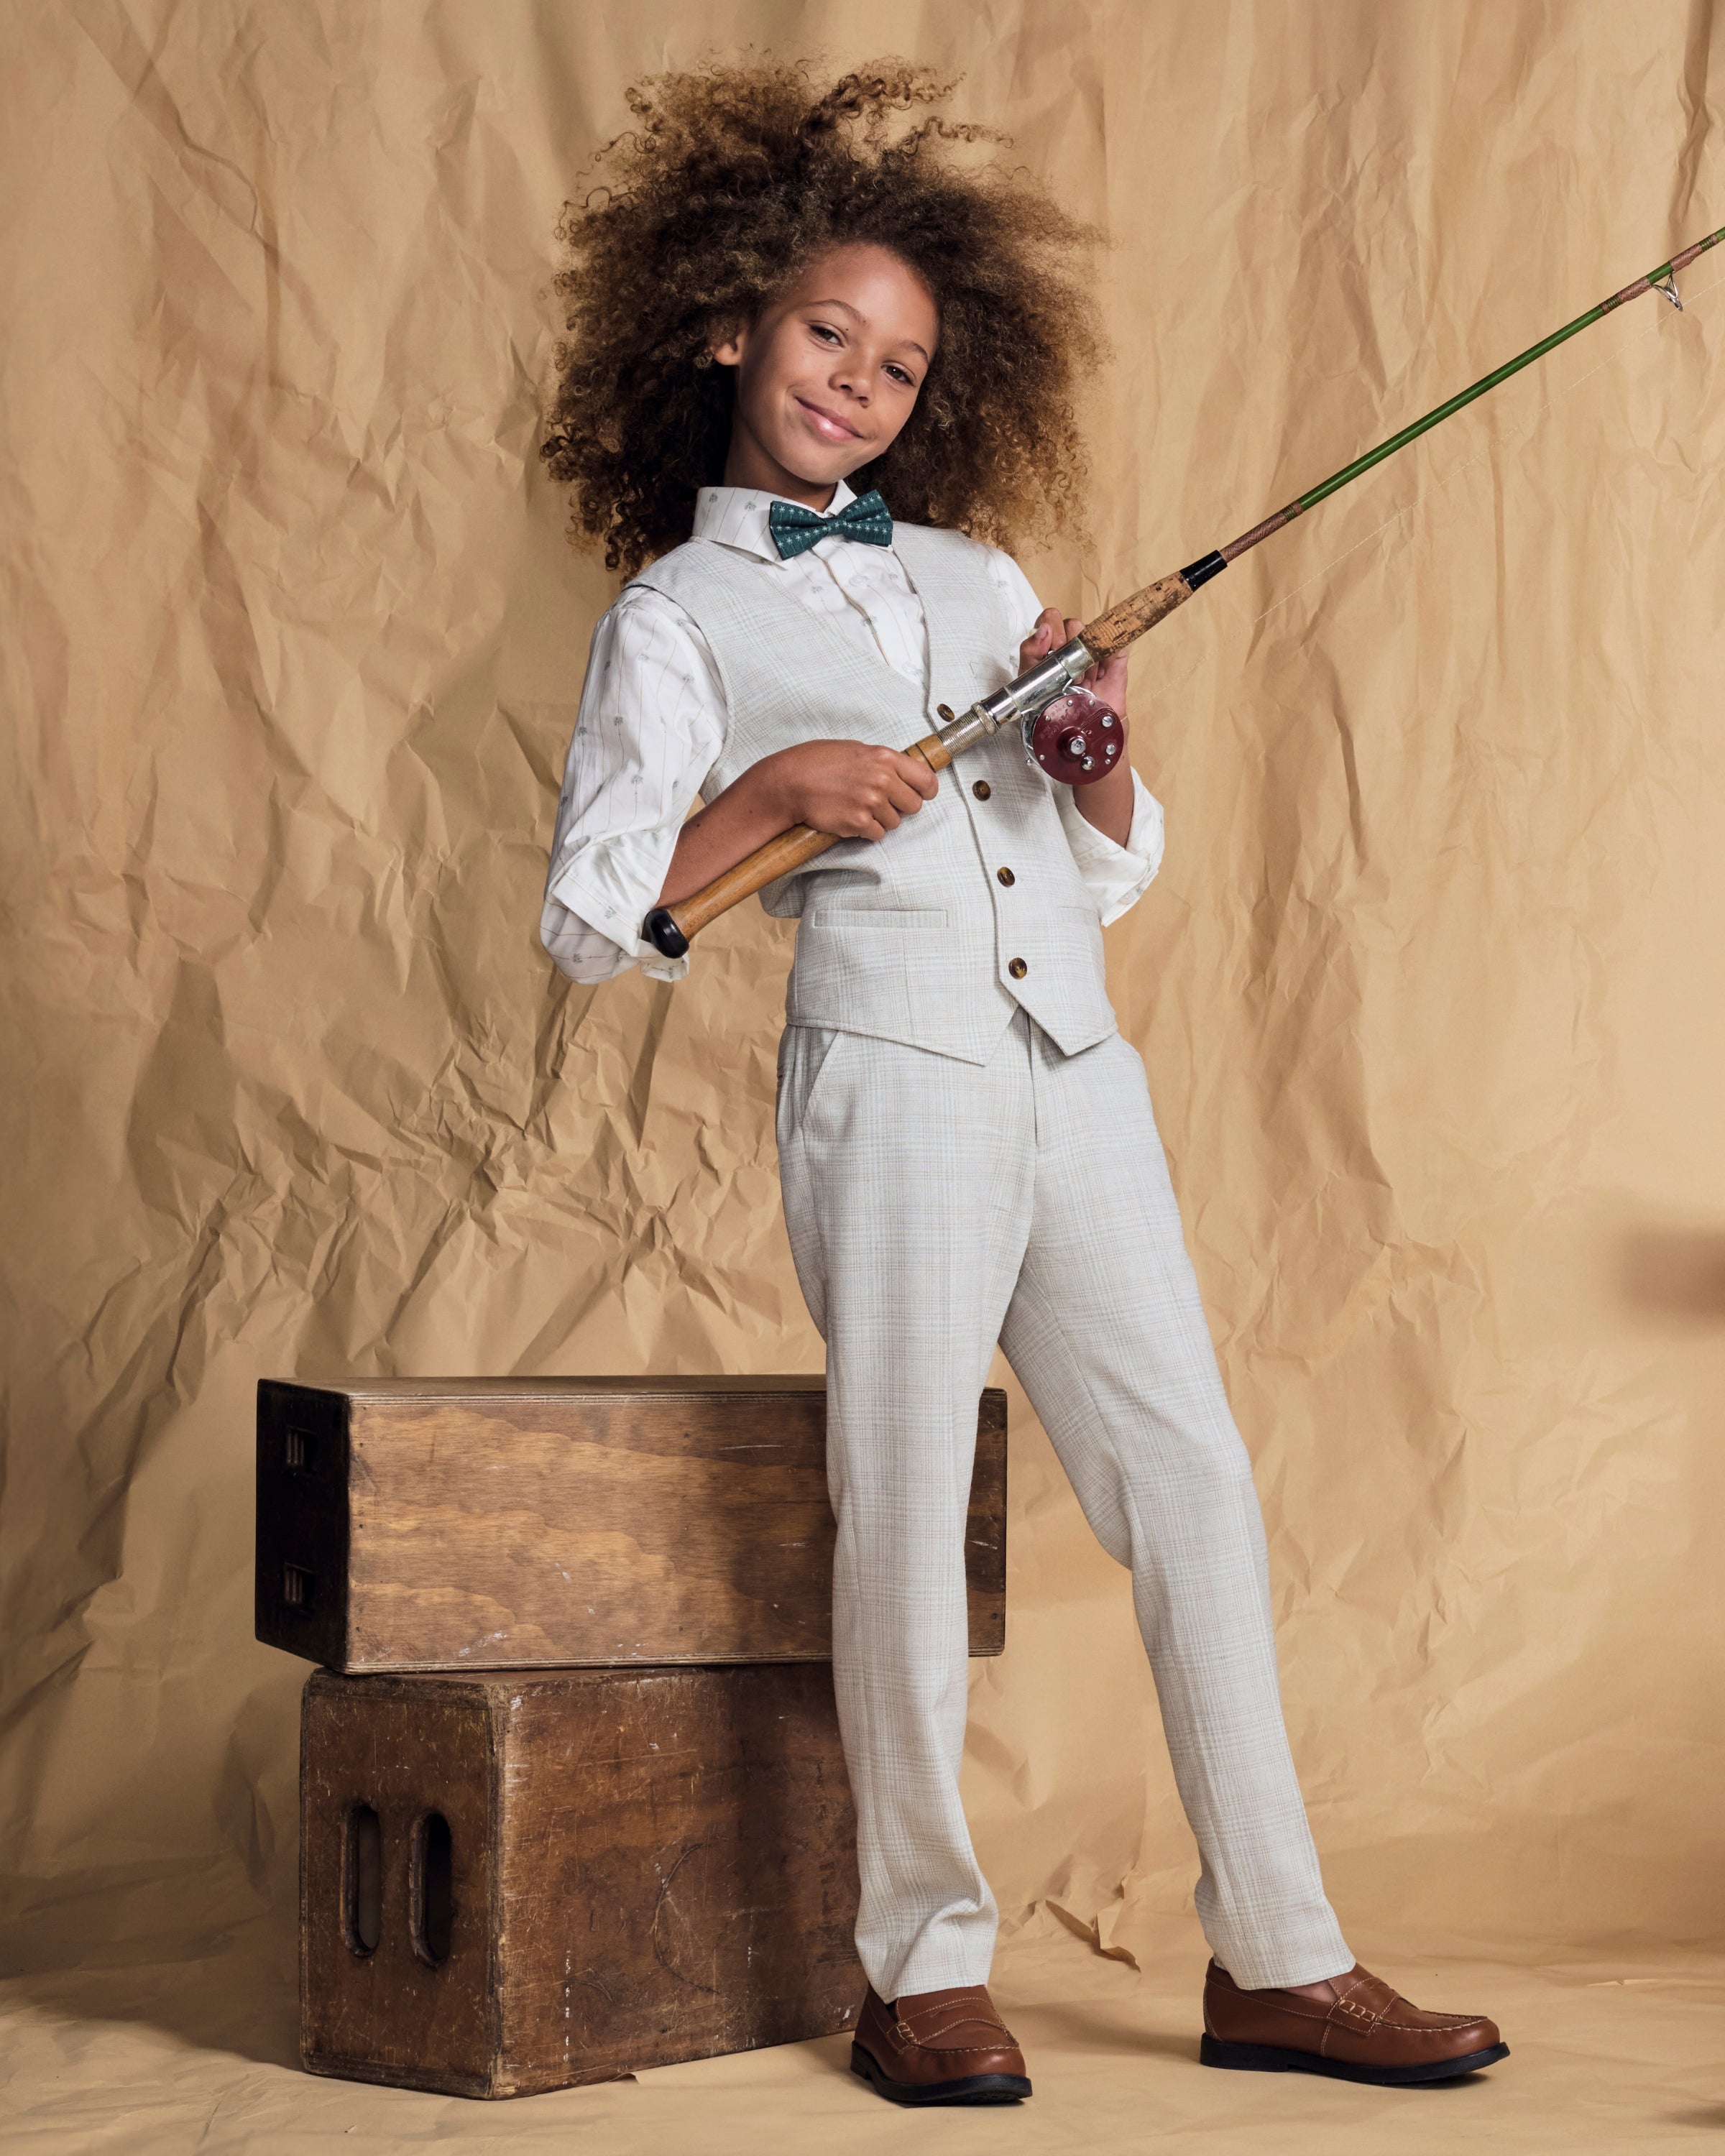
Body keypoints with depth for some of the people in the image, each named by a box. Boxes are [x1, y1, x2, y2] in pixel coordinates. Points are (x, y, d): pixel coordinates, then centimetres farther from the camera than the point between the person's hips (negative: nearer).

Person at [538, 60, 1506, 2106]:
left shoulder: (986, 582, 20)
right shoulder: (676, 615, 7)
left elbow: (1115, 875, 21)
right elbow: (587, 918, 0)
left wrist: (1100, 746, 1)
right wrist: (774, 789, -12)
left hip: (1082, 1081, 5)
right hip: (895, 1075, -5)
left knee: (1193, 1483, 2)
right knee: (905, 1510, -3)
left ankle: (1275, 1958, 10)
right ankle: (924, 1971, 11)